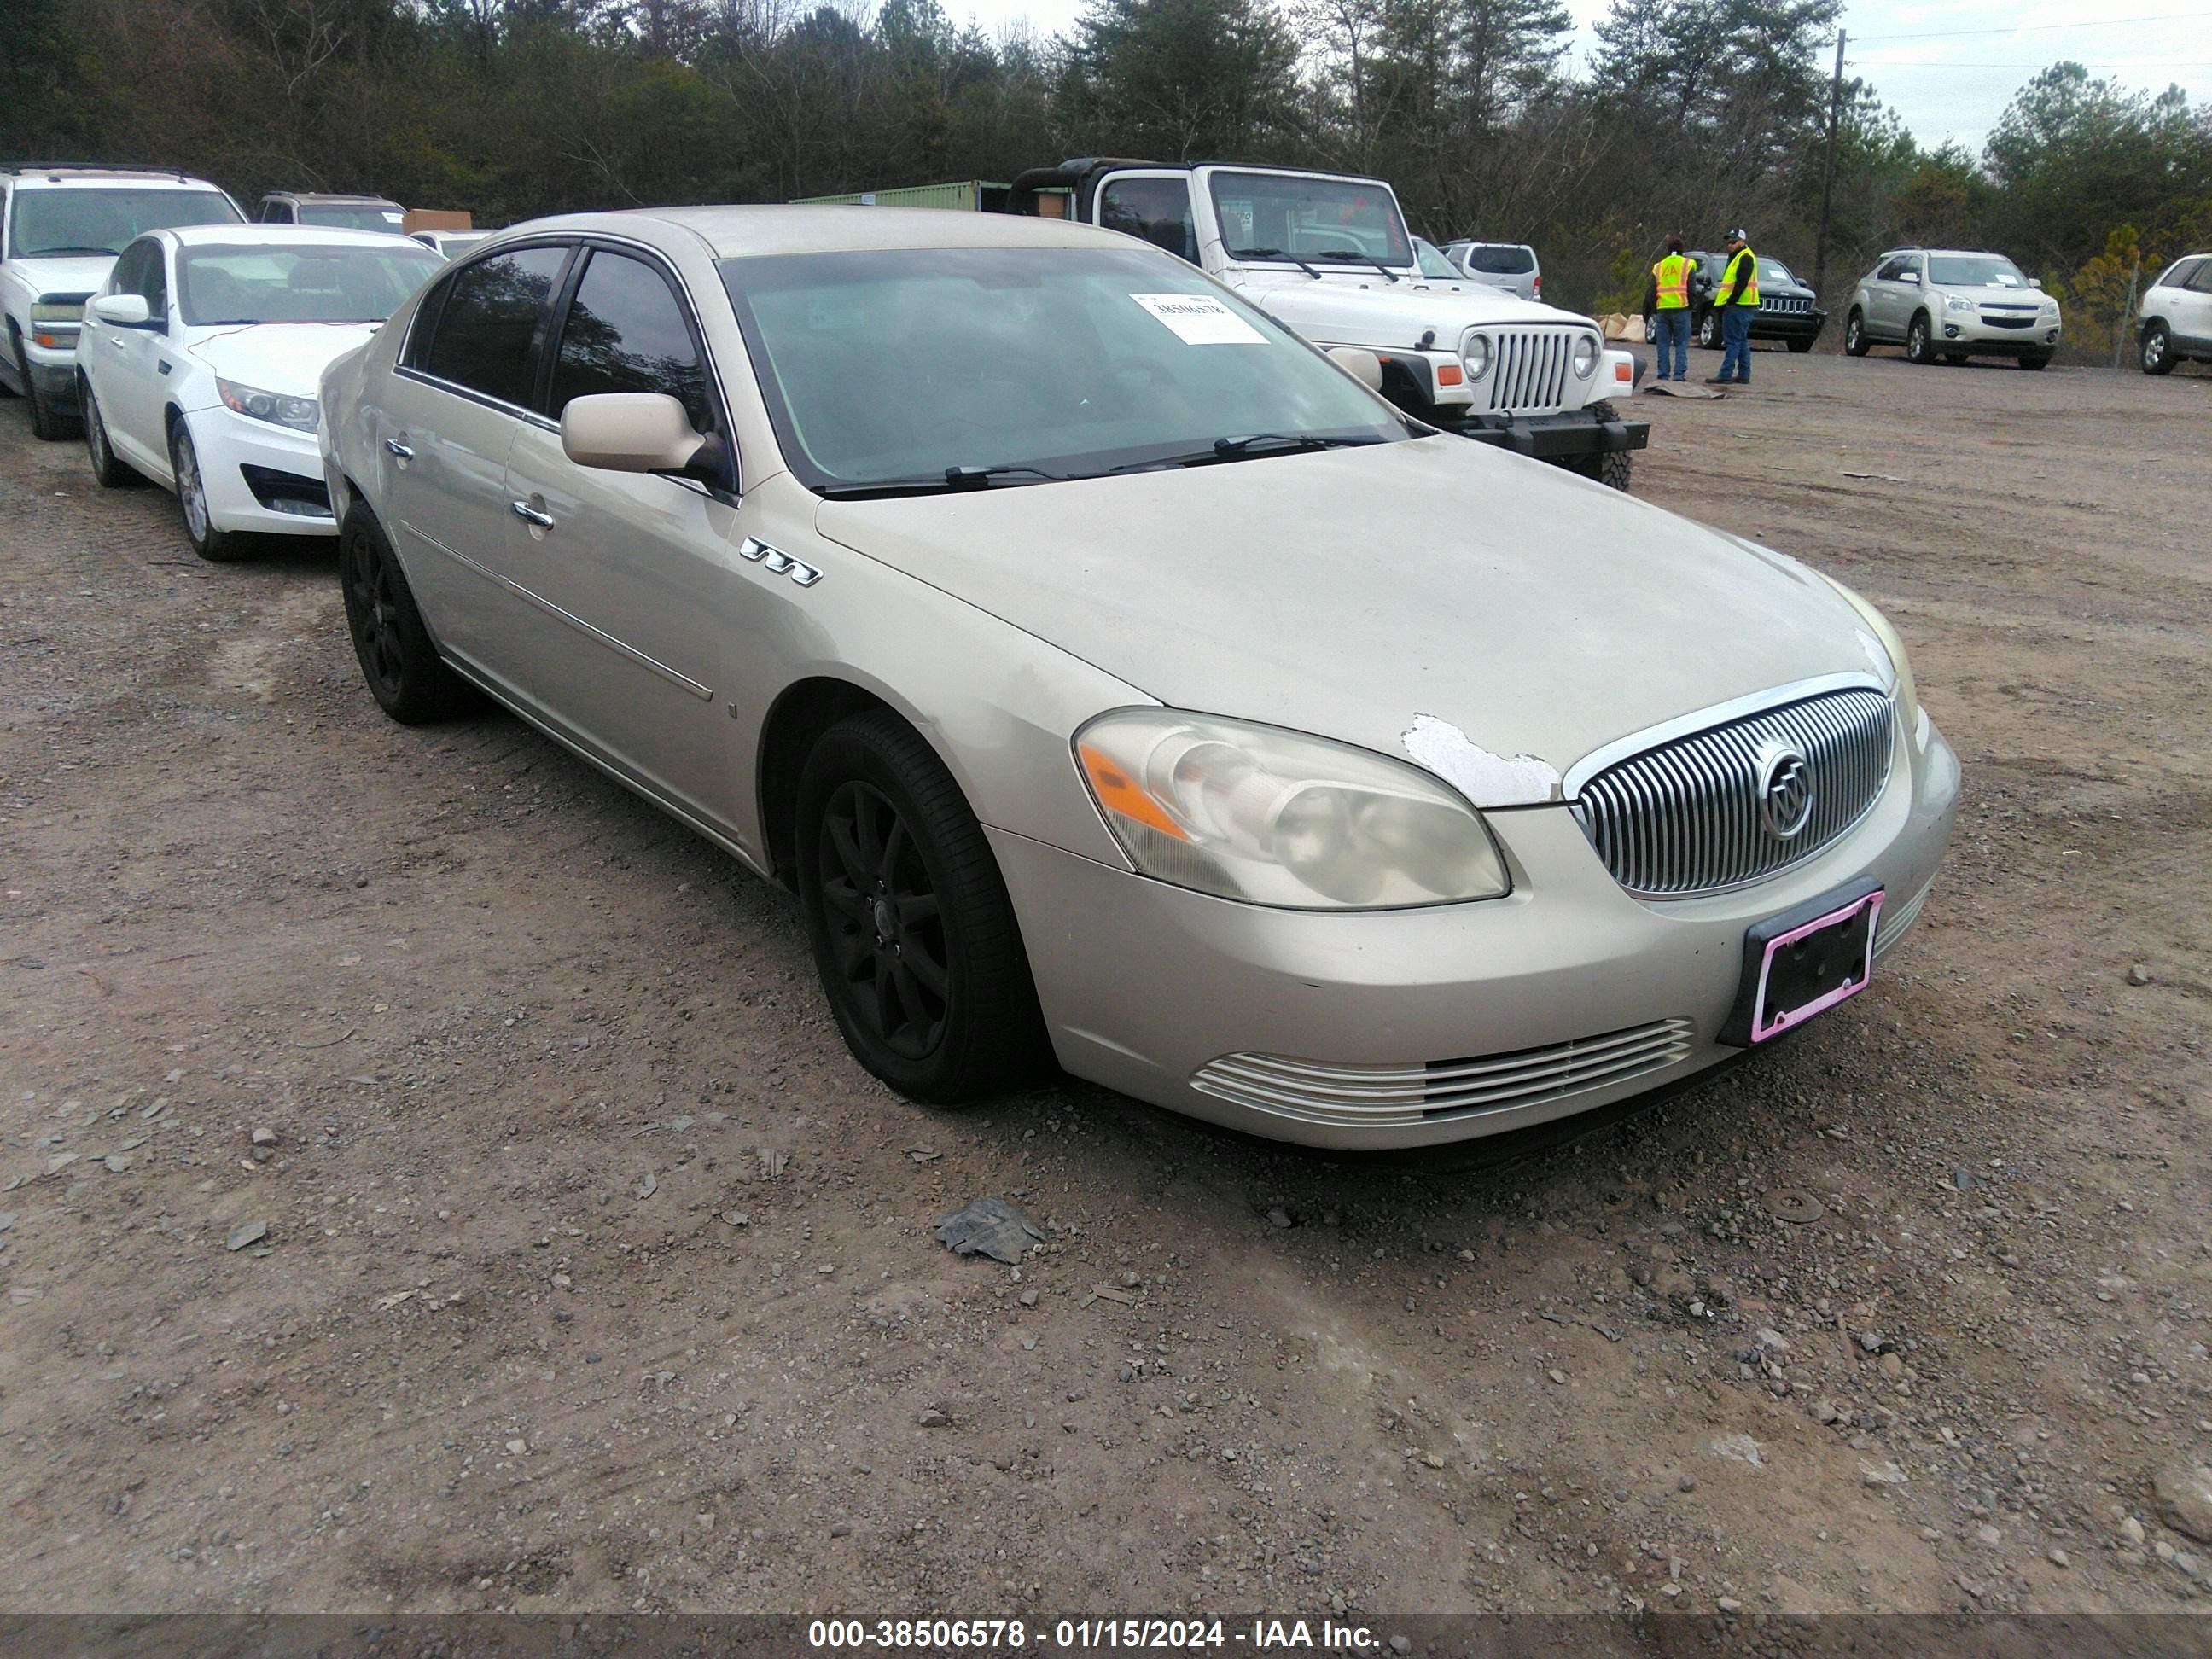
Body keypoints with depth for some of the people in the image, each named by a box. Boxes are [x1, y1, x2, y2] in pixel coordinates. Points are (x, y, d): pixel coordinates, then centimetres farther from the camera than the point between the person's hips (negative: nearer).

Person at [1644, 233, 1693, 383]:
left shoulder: (1658, 267, 10)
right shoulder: (1687, 265, 1)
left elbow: (1650, 292, 10)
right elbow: (1691, 289, -3)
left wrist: (1648, 311, 17)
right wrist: (1692, 305, 10)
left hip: (1662, 310, 2)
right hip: (1681, 309, -2)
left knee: (1663, 343, 6)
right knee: (1681, 343, 0)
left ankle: (1663, 375, 3)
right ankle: (1679, 374, -8)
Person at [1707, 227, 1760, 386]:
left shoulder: (1745, 257, -11)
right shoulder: (1736, 257, 22)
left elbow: (1741, 283, -20)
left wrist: (1731, 301, -21)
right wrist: (1727, 301, 17)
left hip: (1738, 306, -11)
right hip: (1738, 306, 11)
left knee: (1733, 341, -12)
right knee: (1742, 341, 11)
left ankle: (1725, 375, -15)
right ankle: (1744, 375, 14)